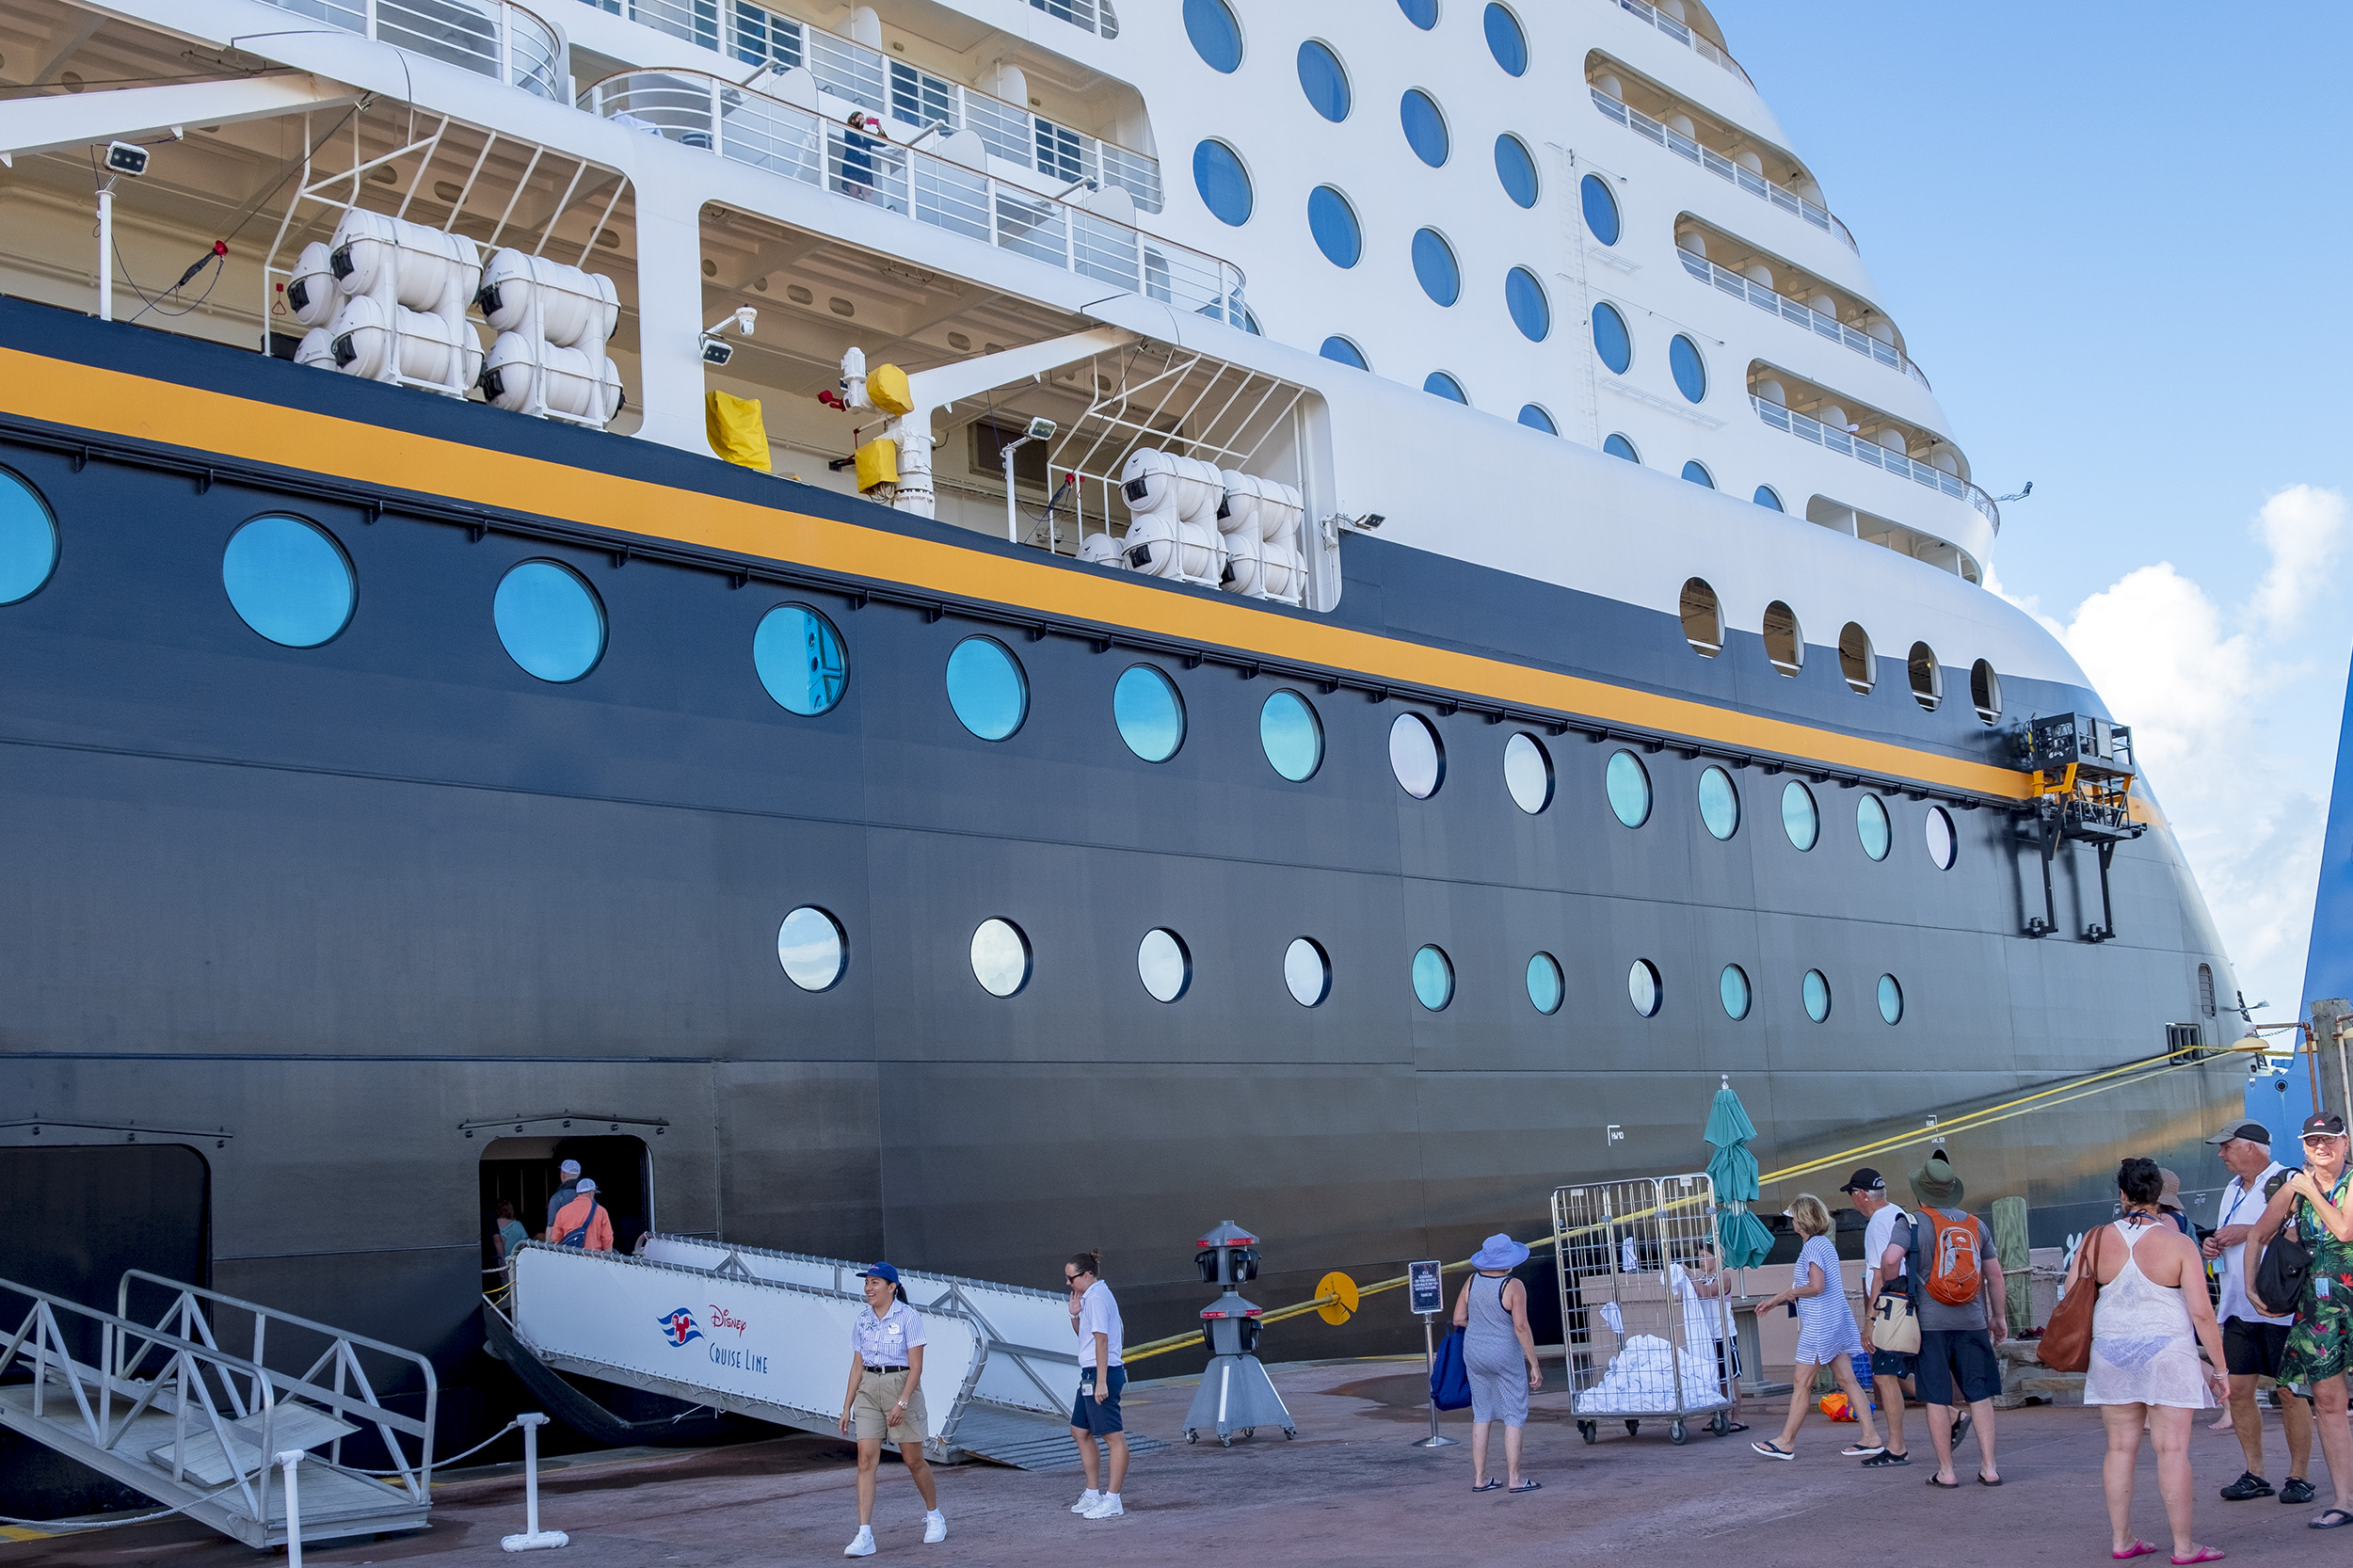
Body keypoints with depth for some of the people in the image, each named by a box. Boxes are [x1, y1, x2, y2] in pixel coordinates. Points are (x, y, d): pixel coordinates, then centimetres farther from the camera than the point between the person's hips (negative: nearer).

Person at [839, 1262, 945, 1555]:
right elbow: (857, 1366, 11)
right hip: (868, 1389, 4)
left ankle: (934, 1516, 30)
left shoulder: (909, 1317, -9)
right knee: (866, 1459, -7)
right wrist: (847, 1407, 8)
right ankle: (864, 1535, -10)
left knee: (913, 1460, 5)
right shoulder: (861, 1321, 7)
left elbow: (916, 1366, -12)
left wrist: (902, 1402, -20)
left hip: (902, 1385, -4)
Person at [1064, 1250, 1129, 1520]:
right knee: (1080, 1432, 16)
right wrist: (1075, 1315, 7)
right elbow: (1082, 1333, 27)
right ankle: (1093, 1495, 23)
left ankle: (1112, 1501, -4)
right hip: (1090, 1375, 11)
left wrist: (1101, 1381, -22)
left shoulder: (1096, 1298, -14)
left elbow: (1101, 1339, -20)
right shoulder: (1092, 1296, 17)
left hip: (1101, 1374, -11)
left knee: (1114, 1437, -5)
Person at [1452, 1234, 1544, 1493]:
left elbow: (1458, 1319, 4)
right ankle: (1514, 1479, 4)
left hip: (1474, 1354, 6)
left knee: (1482, 1414, 12)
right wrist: (1534, 1364, -13)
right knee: (1514, 1415, 4)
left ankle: (1479, 1478, 14)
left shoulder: (1472, 1282, 0)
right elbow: (1521, 1327, -18)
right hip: (1506, 1356, -5)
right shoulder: (1513, 1287, -16)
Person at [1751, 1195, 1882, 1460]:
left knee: (1802, 1382, -1)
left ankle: (1786, 1442, 6)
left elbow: (1816, 1287, -23)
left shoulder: (1812, 1246, -14)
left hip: (1820, 1325, -9)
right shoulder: (1825, 1244, 16)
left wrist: (1789, 1293, -5)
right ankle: (1871, 1437, 4)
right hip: (1839, 1320, 9)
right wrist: (1775, 1301, 27)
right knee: (1847, 1380, 8)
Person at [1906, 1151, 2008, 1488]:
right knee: (1980, 1394, 8)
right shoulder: (1975, 1224, 9)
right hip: (1972, 1321, 3)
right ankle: (1988, 1468, 8)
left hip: (1930, 1322, -3)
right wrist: (1999, 1316, 21)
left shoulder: (1912, 1222, -4)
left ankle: (1946, 1471, 6)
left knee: (1937, 1398, 2)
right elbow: (1994, 1275, 12)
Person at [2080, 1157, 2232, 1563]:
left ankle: (2121, 1539, 15)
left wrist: (2083, 1351, 17)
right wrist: (2219, 1367, -1)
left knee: (2120, 1447, 10)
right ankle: (2183, 1546, 3)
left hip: (2111, 1352, 3)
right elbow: (2201, 1313, -10)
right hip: (2166, 1351, -3)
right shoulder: (2178, 1244, -8)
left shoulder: (2096, 1240, 0)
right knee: (2172, 1449, 0)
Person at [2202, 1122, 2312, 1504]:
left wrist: (2249, 1231, -18)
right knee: (2237, 1389, 5)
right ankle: (2254, 1473, 15)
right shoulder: (2233, 1189, 19)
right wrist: (2212, 1246, 9)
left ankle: (2298, 1476, 8)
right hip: (2238, 1307, 8)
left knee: (2290, 1391, -2)